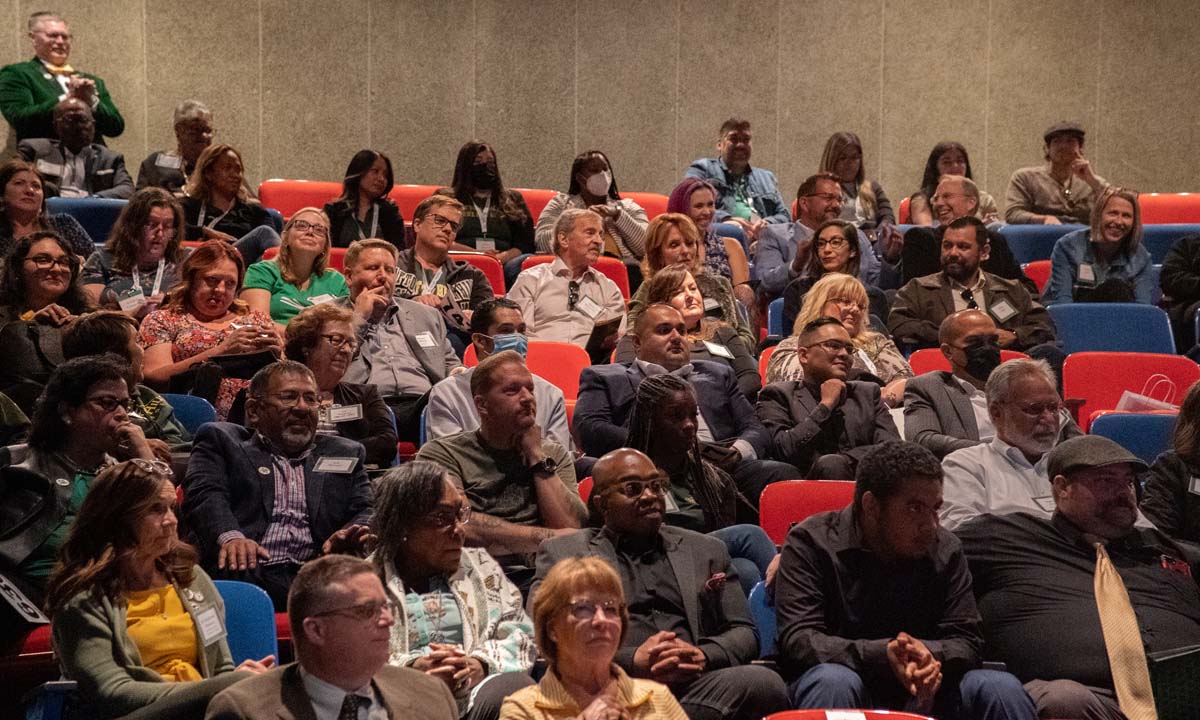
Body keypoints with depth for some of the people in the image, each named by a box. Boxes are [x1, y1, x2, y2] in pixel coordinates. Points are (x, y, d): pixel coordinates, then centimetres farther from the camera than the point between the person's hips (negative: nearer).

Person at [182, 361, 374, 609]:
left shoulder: (345, 453, 29)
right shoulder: (220, 440, 20)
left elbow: (366, 511, 17)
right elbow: (205, 494, 2)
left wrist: (352, 536, -10)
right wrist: (229, 537, -21)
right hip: (249, 573, -2)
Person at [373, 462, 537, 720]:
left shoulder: (481, 566, 25)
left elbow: (520, 633, 15)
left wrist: (481, 664, -7)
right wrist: (410, 670, -13)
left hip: (476, 696, 2)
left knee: (513, 687, -34)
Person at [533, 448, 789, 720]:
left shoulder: (705, 551, 26)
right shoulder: (561, 552, 17)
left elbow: (744, 633, 20)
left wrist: (703, 657, -5)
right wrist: (632, 662, -11)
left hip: (695, 684, 5)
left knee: (765, 683, -31)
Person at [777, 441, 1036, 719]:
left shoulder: (945, 549, 7)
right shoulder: (812, 542, -6)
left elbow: (966, 642, 4)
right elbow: (798, 641, -16)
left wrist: (930, 656, -23)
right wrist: (883, 654, -32)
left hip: (922, 696, 3)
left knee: (1001, 687, -22)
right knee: (834, 681, -37)